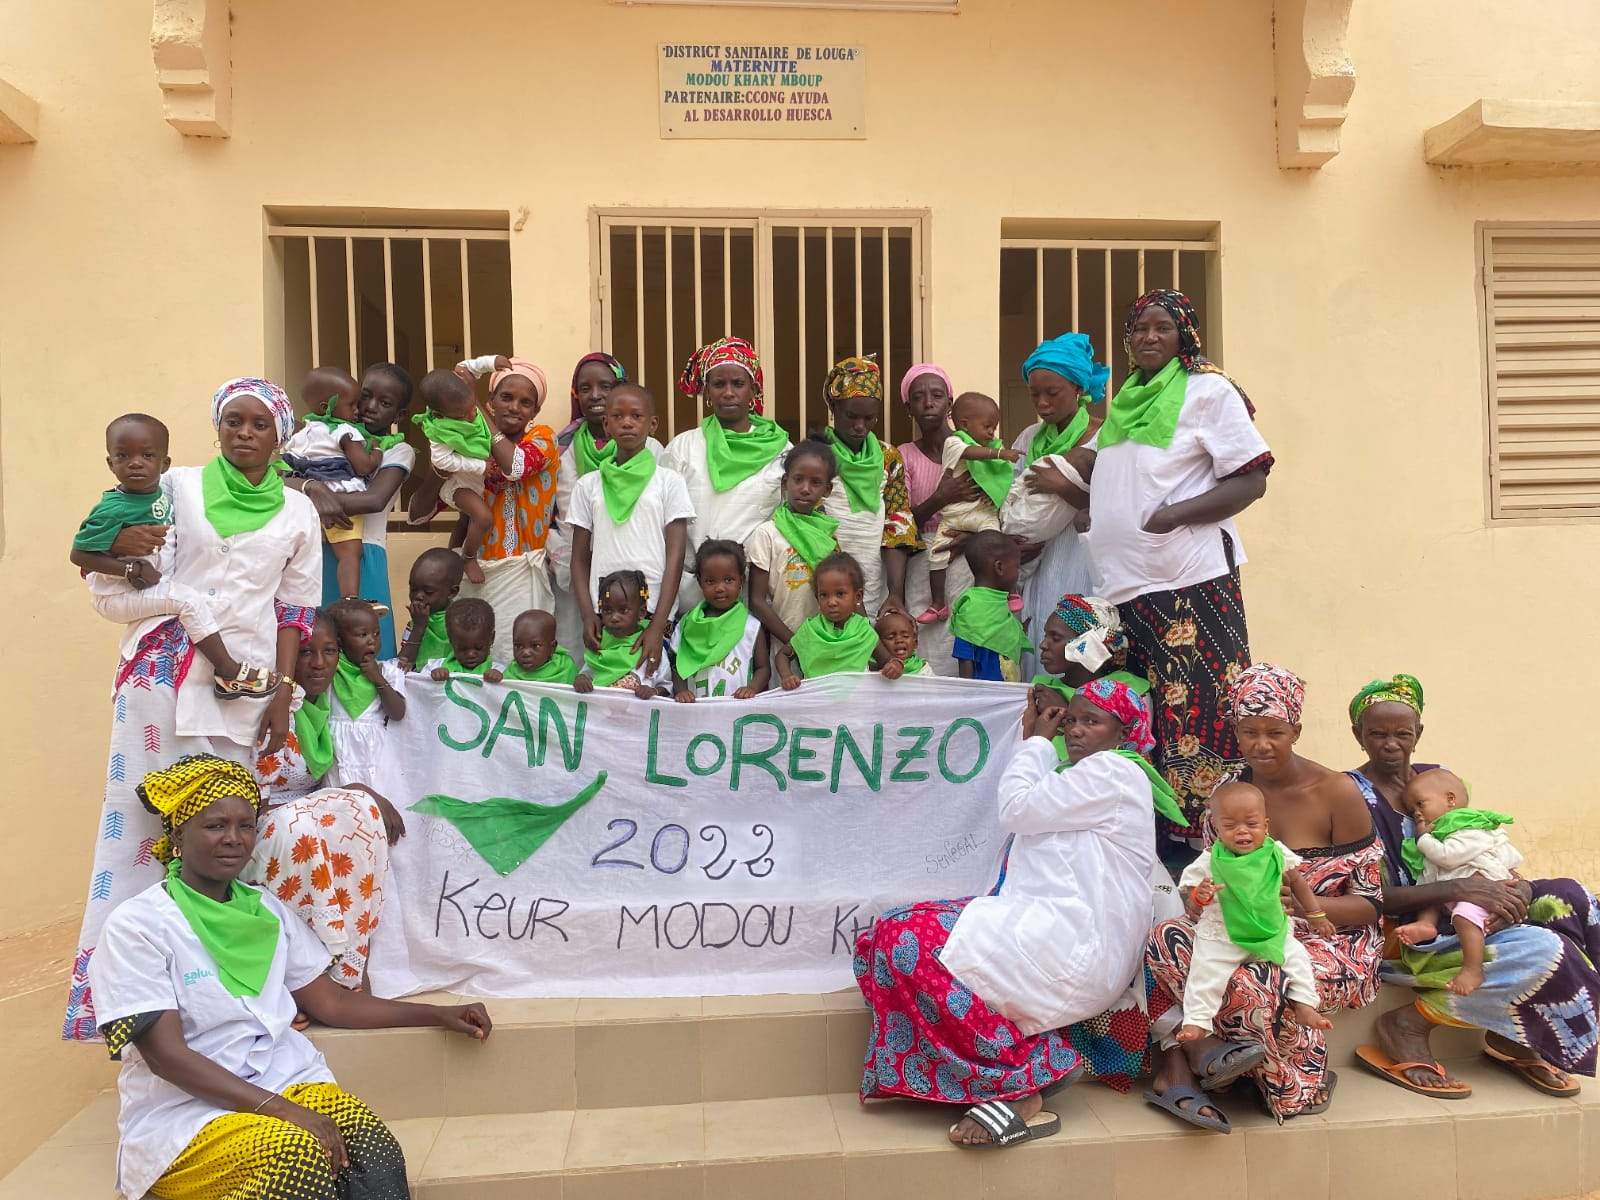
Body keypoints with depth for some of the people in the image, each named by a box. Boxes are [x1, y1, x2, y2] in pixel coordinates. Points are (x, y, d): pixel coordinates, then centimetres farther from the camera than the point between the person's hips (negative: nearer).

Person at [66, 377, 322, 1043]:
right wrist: (120, 543, -13)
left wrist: (284, 693, 3)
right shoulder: (176, 486, 7)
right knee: (140, 810, -4)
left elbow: (295, 610, 10)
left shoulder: (297, 512, 9)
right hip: (162, 668, 0)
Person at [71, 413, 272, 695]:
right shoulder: (113, 509, -25)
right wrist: (131, 570, -25)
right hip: (118, 595, -8)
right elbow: (79, 554, -22)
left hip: (150, 586, 8)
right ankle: (229, 673, -13)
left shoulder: (160, 490, -3)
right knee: (190, 600, -19)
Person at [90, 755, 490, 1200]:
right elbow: (166, 1055, -13)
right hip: (186, 1111, -4)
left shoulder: (268, 910, 12)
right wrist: (281, 1109, -22)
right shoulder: (135, 926, -6)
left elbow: (329, 1002, 14)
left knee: (378, 1156, -26)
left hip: (286, 1081, 5)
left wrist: (440, 1014, 6)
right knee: (299, 1155, -34)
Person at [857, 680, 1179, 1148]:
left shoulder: (1112, 771, -8)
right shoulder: (1094, 776, 24)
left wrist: (1038, 742, 3)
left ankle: (1019, 1090, -16)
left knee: (908, 939, -17)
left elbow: (1016, 809, -9)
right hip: (1069, 941, 11)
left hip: (1074, 948, -11)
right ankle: (1048, 1056, -1)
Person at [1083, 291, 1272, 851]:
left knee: (1197, 714, -6)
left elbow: (1251, 481, -7)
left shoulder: (1208, 391, 0)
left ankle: (1204, 836, 2)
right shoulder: (1123, 401, 19)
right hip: (1125, 584, 7)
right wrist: (1089, 508, 12)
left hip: (1189, 582, -7)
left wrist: (1175, 515, -16)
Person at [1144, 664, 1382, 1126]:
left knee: (1253, 982, -38)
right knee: (1166, 938, -27)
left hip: (1329, 941, -4)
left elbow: (1368, 905, -6)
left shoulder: (1337, 793, -8)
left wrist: (1298, 901, -26)